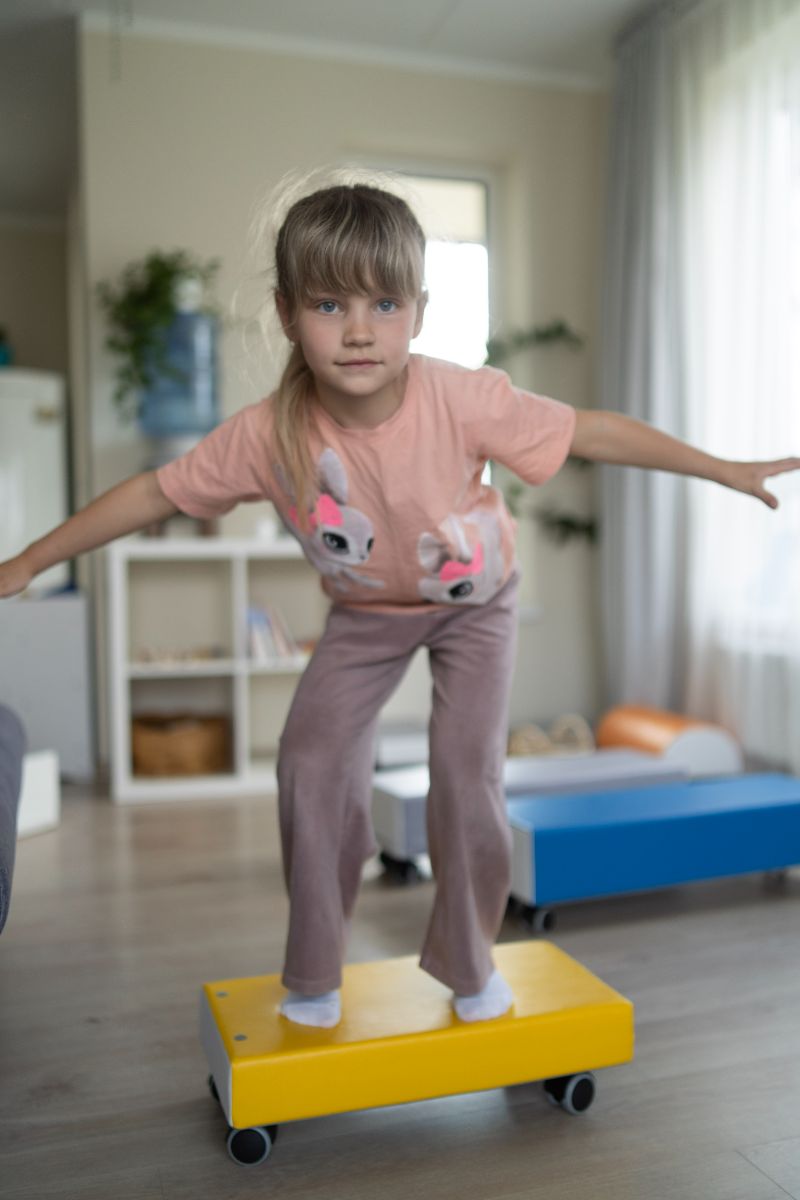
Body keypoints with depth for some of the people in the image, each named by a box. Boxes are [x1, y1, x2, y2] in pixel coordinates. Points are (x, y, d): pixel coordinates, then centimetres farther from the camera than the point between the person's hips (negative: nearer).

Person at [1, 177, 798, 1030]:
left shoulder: (463, 399, -30)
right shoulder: (267, 435, -27)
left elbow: (594, 432, -20)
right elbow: (154, 493, -15)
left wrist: (725, 469, -15)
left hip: (474, 599, -1)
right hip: (365, 612, 2)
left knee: (466, 768, -11)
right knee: (311, 763, -8)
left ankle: (468, 963, 16)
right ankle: (313, 978, 15)